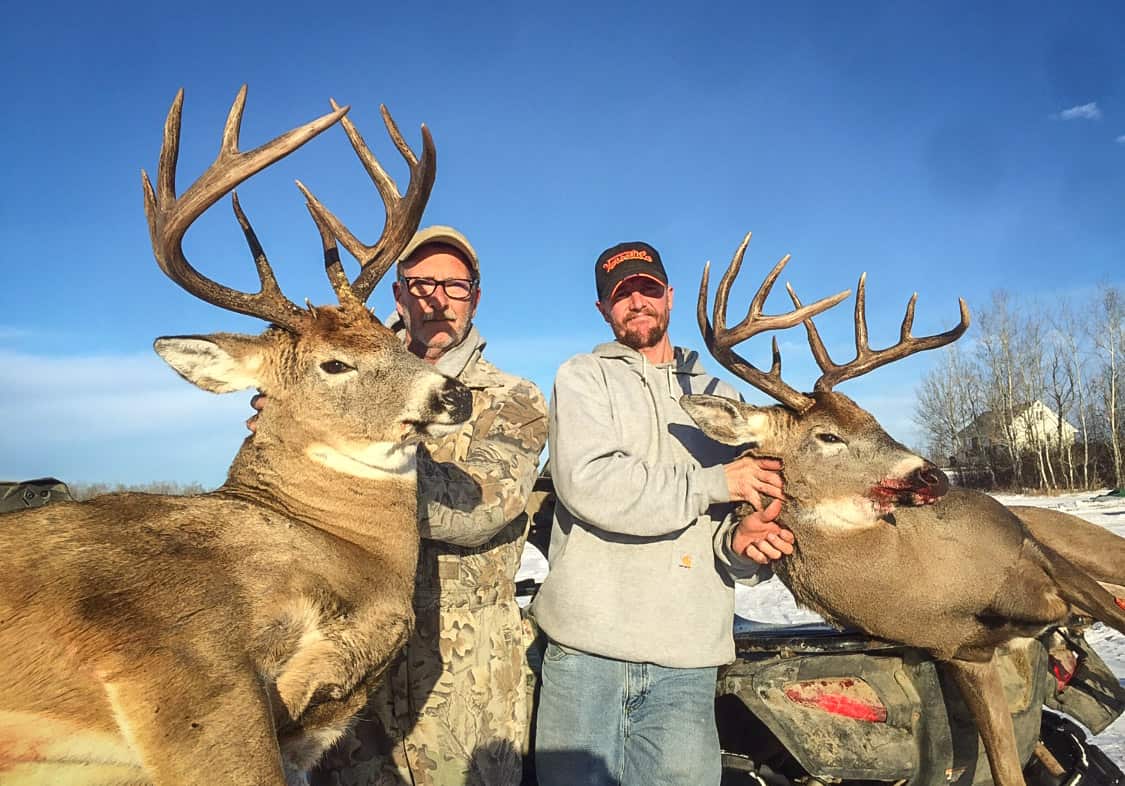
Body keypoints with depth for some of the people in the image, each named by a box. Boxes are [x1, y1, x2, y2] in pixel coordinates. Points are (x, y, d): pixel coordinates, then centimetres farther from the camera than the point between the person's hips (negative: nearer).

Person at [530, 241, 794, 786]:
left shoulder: (721, 398, 17)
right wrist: (713, 483, -10)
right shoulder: (582, 378, 5)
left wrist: (740, 541, -10)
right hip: (586, 647, -2)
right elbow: (589, 485, -13)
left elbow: (741, 513, 15)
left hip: (685, 661, 3)